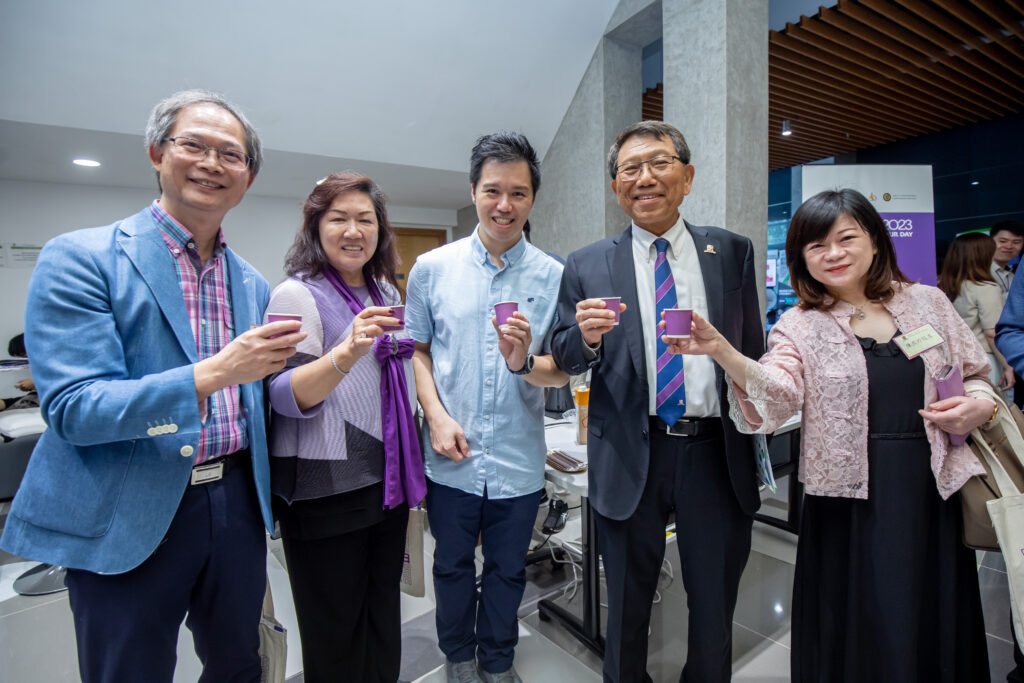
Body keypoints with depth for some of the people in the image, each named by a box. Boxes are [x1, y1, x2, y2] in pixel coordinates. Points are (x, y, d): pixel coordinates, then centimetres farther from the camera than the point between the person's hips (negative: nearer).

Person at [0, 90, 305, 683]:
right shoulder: (79, 257, -9)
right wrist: (211, 374, -29)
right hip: (127, 520, -4)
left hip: (236, 503, 5)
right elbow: (73, 409, -18)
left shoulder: (252, 283, 7)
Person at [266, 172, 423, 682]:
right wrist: (346, 353, -36)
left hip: (388, 480, 7)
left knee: (383, 617, 22)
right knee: (335, 633, 10)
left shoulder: (386, 291, 10)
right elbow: (286, 397, -20)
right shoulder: (297, 295, -11)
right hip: (326, 491, -6)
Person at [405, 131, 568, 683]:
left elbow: (561, 372, -5)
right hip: (451, 458, 1)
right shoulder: (431, 268, -2)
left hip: (518, 461, 0)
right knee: (452, 566, 21)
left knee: (507, 571, 20)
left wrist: (524, 362, -26)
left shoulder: (554, 277, -5)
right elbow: (416, 349, 3)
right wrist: (436, 416, -9)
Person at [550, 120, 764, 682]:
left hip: (717, 452, 2)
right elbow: (564, 361, 0)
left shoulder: (732, 251, 4)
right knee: (627, 609, 19)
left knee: (715, 610, 21)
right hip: (630, 459, -1)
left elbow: (754, 349, 9)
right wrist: (586, 336, -22)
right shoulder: (587, 267, -1)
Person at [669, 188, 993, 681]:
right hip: (850, 505, -3)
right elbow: (777, 396, -21)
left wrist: (980, 404, -5)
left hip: (934, 493, 3)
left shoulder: (927, 302, 6)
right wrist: (721, 351, -38)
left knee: (938, 635, 16)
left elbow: (976, 376, 17)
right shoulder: (799, 326, -4)